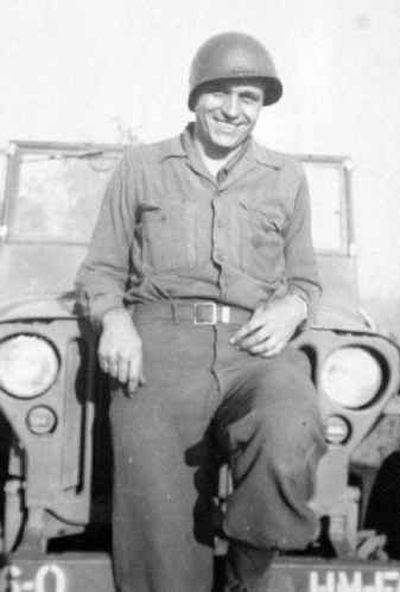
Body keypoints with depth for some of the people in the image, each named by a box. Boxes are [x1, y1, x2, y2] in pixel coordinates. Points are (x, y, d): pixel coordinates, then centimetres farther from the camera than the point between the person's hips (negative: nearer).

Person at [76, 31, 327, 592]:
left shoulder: (286, 178, 20)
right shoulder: (141, 167, 16)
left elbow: (304, 279, 24)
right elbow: (101, 270, 17)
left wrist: (289, 308, 0)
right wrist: (114, 319, -6)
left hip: (257, 349, 1)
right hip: (161, 344, 0)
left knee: (287, 452, -32)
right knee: (161, 540, -19)